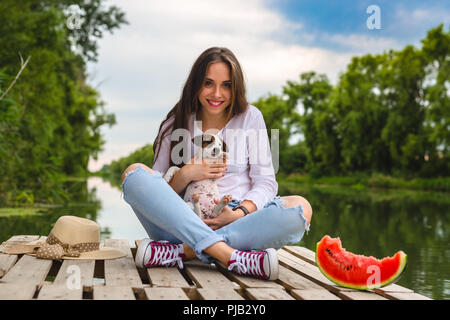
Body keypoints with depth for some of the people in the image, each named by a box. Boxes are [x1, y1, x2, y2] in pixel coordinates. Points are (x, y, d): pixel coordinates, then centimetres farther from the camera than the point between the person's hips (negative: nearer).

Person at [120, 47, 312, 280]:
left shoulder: (250, 117, 9)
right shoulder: (176, 124, 10)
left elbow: (265, 181, 2)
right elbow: (158, 191, 7)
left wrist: (240, 213, -17)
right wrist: (185, 175, -13)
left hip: (241, 222, 0)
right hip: (185, 223, 0)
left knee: (301, 208, -27)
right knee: (134, 173, -23)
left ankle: (183, 252, -34)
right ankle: (232, 257, -38)